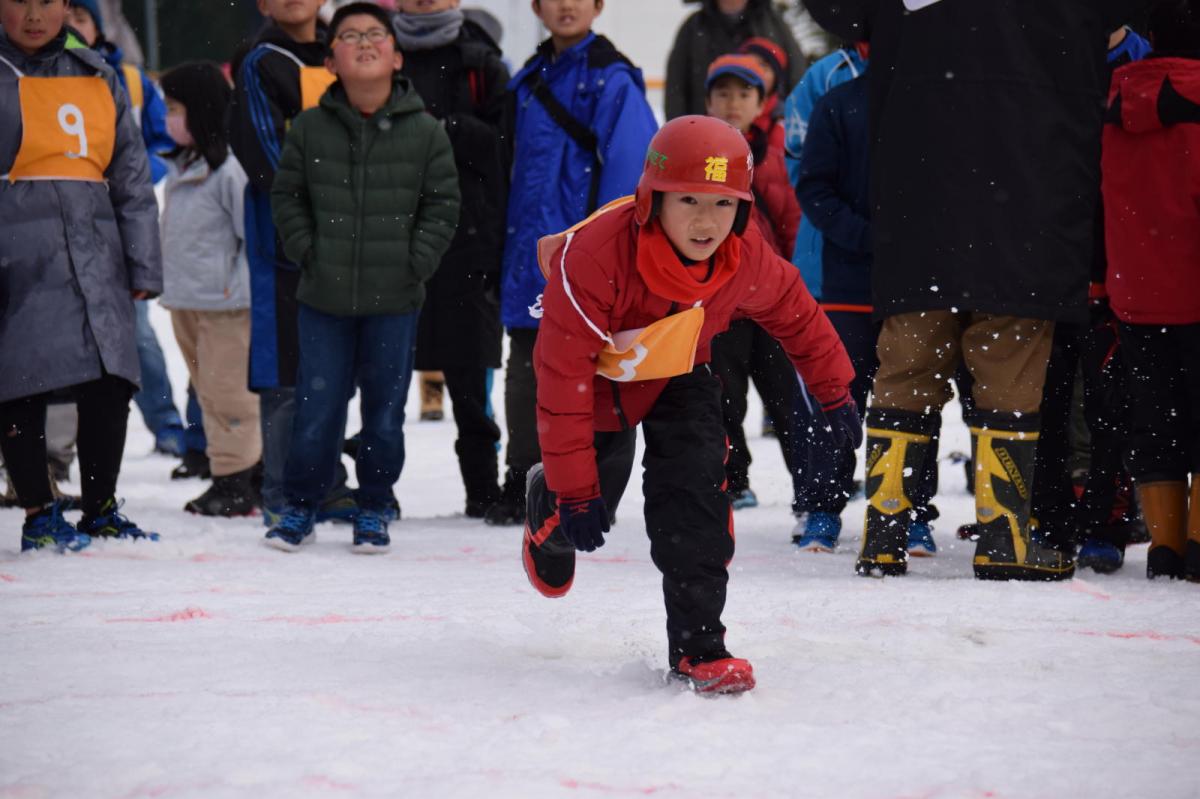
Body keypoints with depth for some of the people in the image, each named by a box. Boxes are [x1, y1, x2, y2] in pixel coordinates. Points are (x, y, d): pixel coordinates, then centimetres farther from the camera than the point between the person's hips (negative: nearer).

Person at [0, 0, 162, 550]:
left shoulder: (99, 81, 16)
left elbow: (133, 183, 16)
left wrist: (144, 267, 9)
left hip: (95, 266, 4)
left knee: (109, 389, -1)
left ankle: (101, 511, 13)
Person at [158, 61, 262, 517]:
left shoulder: (229, 169, -16)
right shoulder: (179, 168, 13)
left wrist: (236, 282, -15)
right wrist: (169, 284, 18)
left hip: (224, 304, -10)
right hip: (184, 301, 10)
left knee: (228, 390, -5)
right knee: (209, 392, 15)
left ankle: (236, 480, 0)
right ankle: (230, 471, 22)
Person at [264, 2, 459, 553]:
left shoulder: (425, 132, -2)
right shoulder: (309, 128, 0)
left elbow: (442, 206, 3)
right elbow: (286, 195, 8)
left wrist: (416, 263, -6)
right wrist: (306, 252, -2)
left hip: (394, 300, 0)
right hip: (323, 298, 0)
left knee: (385, 408, 7)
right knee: (317, 404, 4)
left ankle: (374, 510, 21)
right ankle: (300, 506, 18)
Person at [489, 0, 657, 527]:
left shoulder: (612, 81, -8)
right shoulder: (531, 80, 12)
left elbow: (630, 167, -12)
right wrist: (509, 250, 14)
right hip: (532, 260, 6)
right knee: (526, 376, 12)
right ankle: (522, 485, 22)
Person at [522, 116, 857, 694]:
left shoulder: (748, 260, -26)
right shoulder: (592, 257, -40)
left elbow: (795, 313, -1)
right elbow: (564, 378, -34)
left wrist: (834, 393, 9)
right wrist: (574, 490, -32)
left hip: (679, 376, 2)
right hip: (598, 376, -2)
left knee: (694, 493, -18)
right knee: (587, 512, 8)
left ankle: (697, 642, -10)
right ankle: (546, 508, 47)